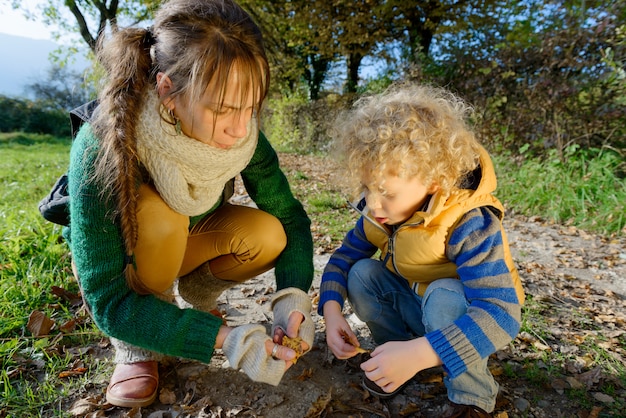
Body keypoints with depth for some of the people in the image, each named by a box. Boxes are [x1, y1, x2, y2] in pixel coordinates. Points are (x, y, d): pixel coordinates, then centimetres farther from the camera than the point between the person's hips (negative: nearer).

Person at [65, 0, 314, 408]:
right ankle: (137, 345, -9)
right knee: (155, 213, -35)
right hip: (111, 261, -3)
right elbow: (107, 300, -34)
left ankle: (194, 293, 7)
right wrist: (222, 338, -44)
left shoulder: (243, 135, -25)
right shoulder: (100, 148, -36)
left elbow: (290, 216, -15)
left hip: (180, 243, 4)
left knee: (266, 236, -23)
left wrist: (293, 293, -32)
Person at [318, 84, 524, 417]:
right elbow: (344, 257, -3)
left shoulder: (468, 225, -34)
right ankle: (396, 358, 2)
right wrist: (331, 311, -22)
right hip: (413, 304, 5)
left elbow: (501, 314, -41)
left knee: (444, 296, -37)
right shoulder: (378, 213, -14)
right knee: (362, 274, -17)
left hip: (461, 315, -5)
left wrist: (419, 354, -51)